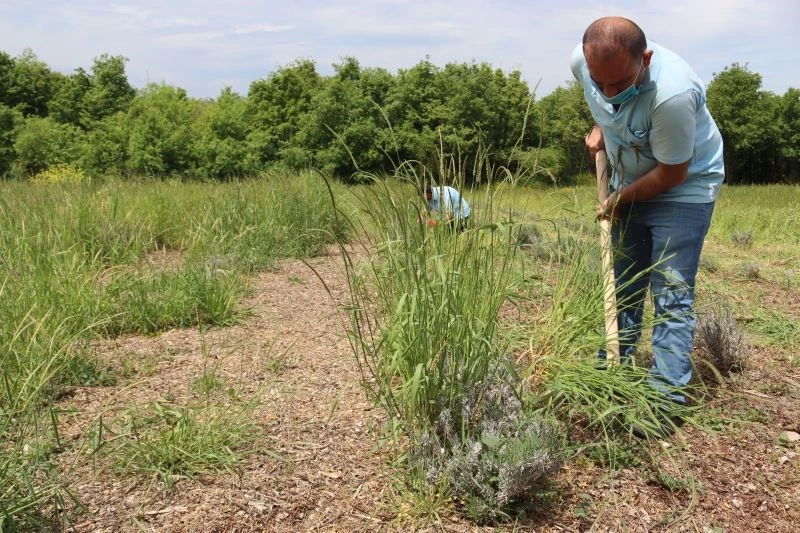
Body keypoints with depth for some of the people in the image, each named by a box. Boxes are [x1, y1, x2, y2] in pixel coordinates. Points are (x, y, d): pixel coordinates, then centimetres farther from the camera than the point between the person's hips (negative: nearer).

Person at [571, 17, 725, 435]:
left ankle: (665, 401, -1)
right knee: (623, 288, 14)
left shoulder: (672, 93, -38)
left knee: (671, 298, -8)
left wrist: (620, 199, -13)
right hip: (629, 183, 7)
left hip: (684, 187, -6)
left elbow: (672, 172, -24)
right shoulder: (583, 62, -19)